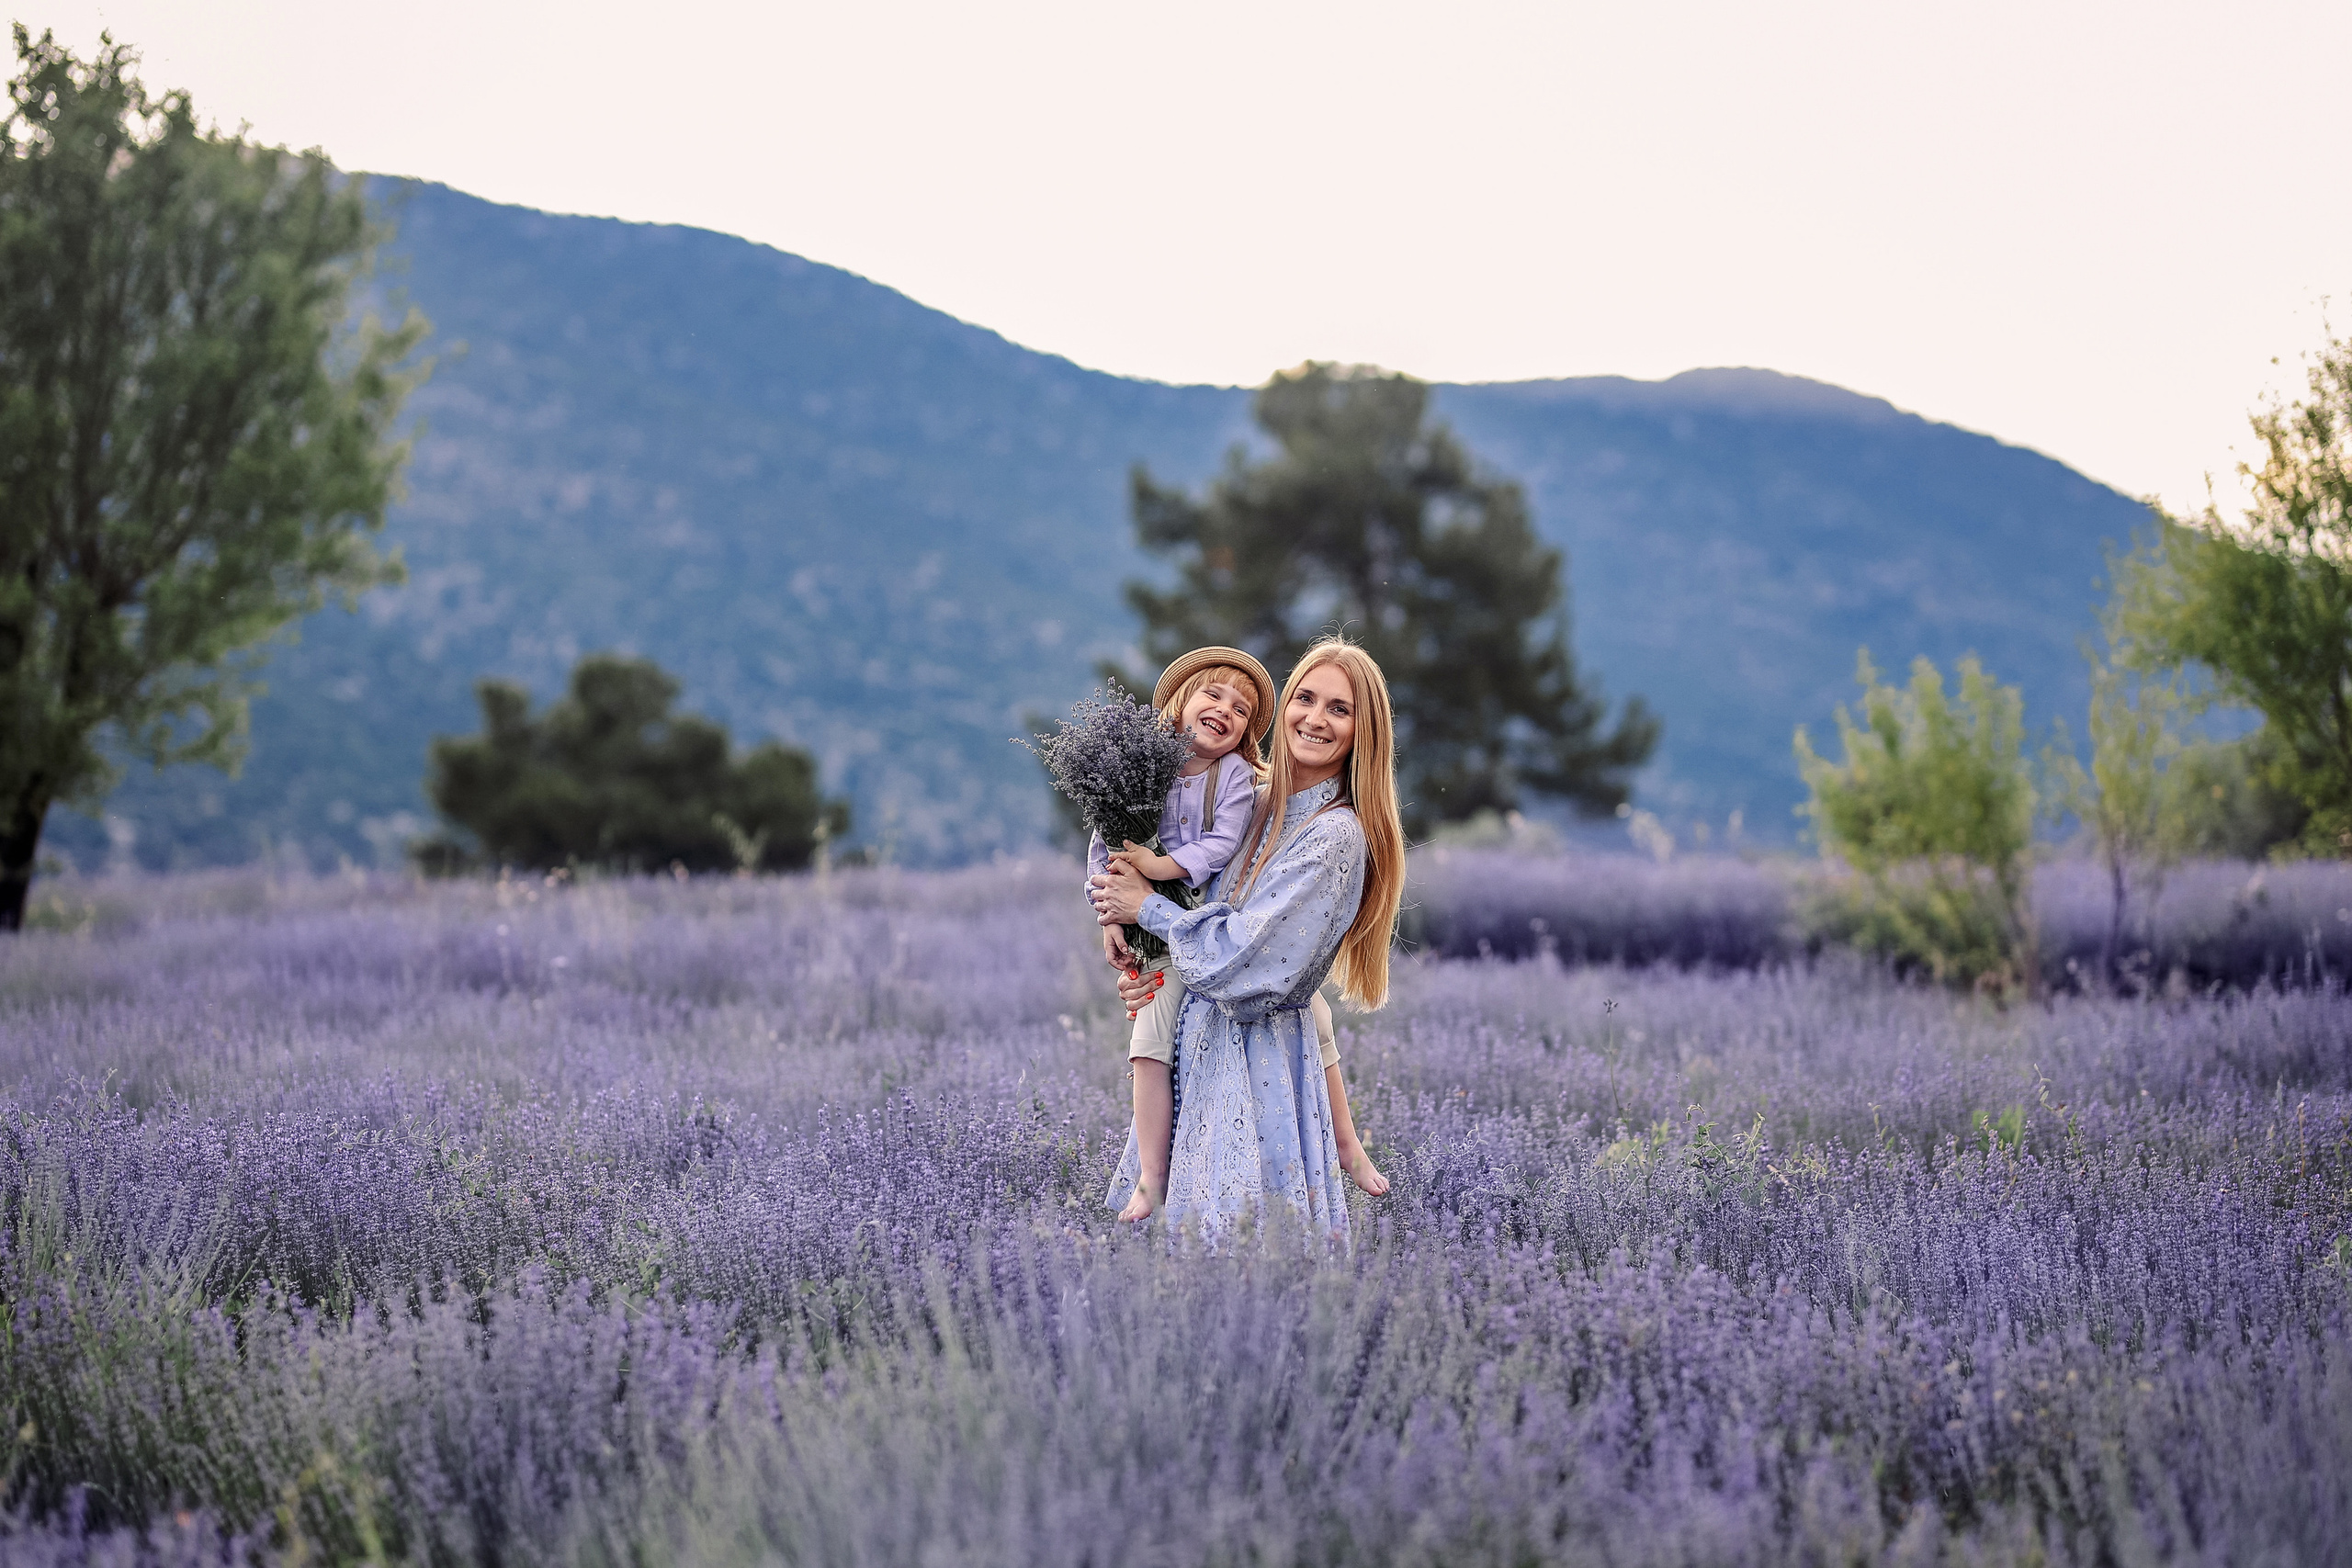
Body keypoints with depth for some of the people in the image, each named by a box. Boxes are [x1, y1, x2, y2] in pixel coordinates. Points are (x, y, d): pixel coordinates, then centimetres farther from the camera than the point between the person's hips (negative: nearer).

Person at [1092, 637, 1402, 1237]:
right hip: (1201, 1041, 8)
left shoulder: (1337, 837, -16)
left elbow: (1244, 961, -20)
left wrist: (1147, 908, -8)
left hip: (1255, 1062, -8)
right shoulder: (1265, 805, 8)